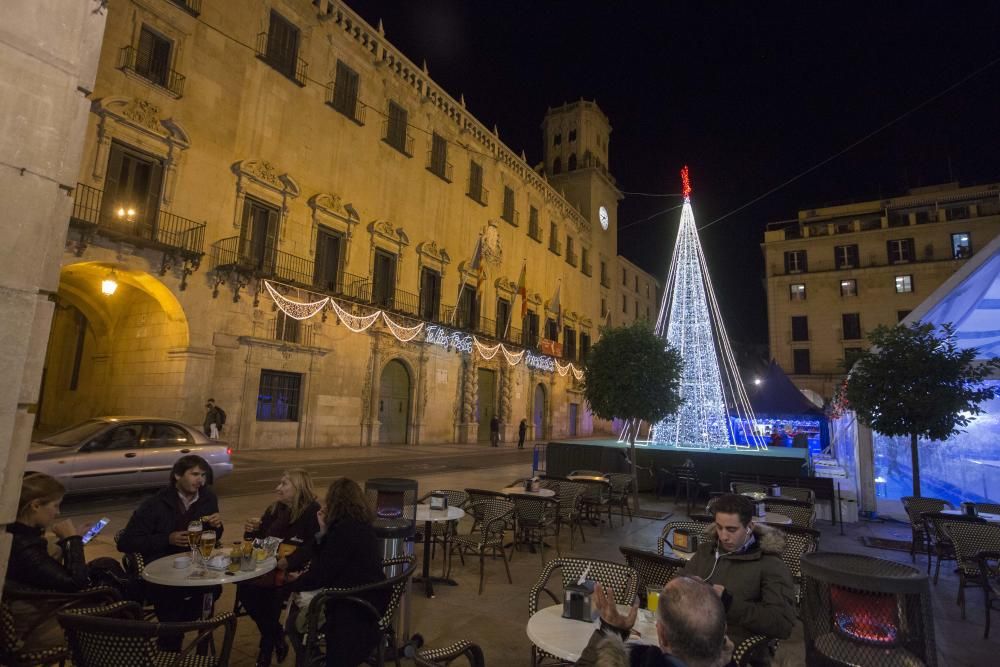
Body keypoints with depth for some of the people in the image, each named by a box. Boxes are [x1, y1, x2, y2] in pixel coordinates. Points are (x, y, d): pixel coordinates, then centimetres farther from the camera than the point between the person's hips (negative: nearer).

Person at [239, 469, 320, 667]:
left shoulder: (313, 511, -8)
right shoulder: (274, 509, 15)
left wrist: (288, 561, -28)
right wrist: (253, 531, 2)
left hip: (295, 570, -7)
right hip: (270, 566, 7)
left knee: (265, 588, -27)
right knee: (244, 587, -18)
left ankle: (267, 644, 3)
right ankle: (276, 637, 6)